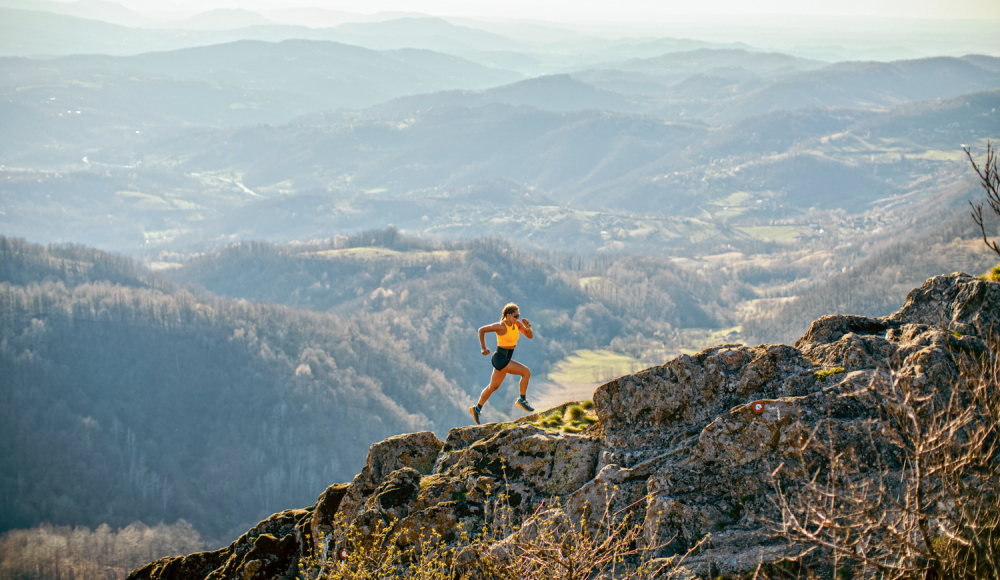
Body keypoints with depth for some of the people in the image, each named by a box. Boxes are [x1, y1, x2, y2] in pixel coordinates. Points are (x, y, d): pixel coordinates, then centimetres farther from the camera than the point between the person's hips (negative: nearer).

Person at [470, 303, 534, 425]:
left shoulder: (517, 323, 1)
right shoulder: (501, 326, -20)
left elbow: (530, 336, 4)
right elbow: (481, 330, -15)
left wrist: (528, 326, -15)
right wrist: (483, 348, -15)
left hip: (506, 359, 9)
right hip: (500, 359, -9)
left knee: (493, 387, 19)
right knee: (526, 372, -15)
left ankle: (477, 409, 33)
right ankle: (522, 400, -1)